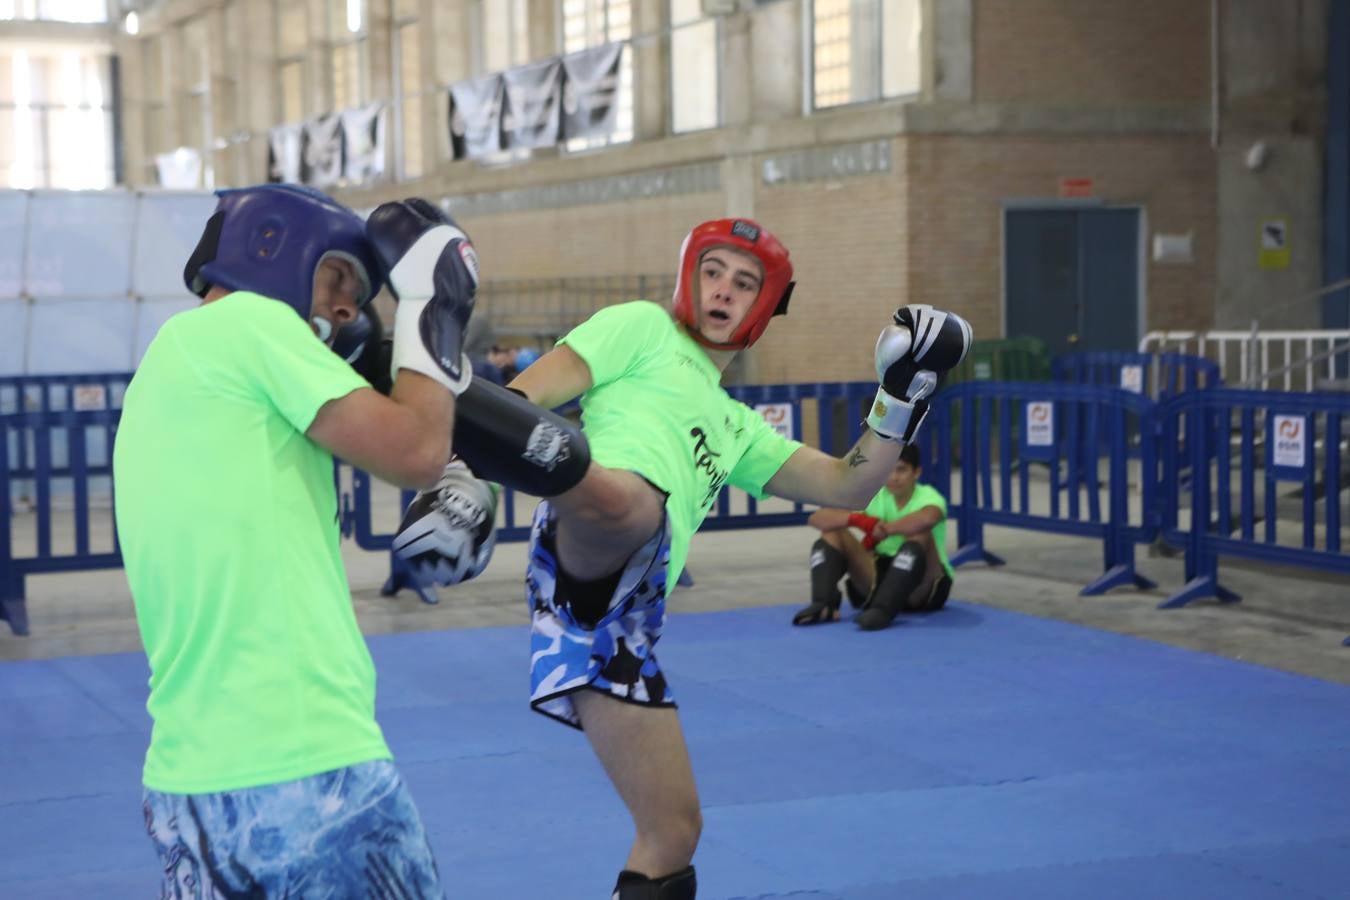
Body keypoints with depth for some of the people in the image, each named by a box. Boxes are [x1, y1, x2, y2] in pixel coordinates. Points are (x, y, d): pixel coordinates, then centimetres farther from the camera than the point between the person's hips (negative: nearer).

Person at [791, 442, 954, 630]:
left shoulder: (928, 496, -11)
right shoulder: (874, 499, 2)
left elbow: (926, 519, -40)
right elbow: (816, 518, -8)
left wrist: (883, 530, -26)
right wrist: (857, 519, -27)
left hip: (924, 591, -5)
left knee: (920, 535, -34)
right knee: (832, 533, -8)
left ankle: (883, 610, -44)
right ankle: (823, 604, -25)